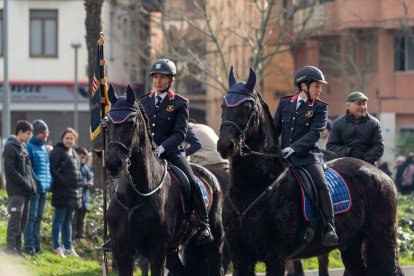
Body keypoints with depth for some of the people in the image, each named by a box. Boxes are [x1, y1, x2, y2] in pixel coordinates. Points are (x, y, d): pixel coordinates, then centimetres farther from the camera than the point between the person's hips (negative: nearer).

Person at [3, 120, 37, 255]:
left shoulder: (23, 147, 17)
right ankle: (10, 246, -7)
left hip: (26, 190, 8)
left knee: (23, 219, 9)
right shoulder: (10, 147, -9)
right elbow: (10, 170, -16)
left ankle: (17, 245, 14)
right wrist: (25, 183, -15)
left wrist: (32, 183, 6)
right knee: (15, 218, -10)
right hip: (16, 190, -8)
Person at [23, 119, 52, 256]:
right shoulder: (30, 147, -9)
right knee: (32, 216, -7)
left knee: (39, 217, 11)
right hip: (34, 188, -8)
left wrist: (49, 181, 9)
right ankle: (29, 245, -7)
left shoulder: (44, 148, 17)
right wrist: (36, 182, -19)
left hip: (44, 188, 8)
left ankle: (36, 243, 15)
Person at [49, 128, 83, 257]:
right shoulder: (57, 152, -9)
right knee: (59, 219, -5)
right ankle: (57, 247, -2)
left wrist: (80, 185, 11)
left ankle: (68, 247, 18)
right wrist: (63, 182, -22)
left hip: (74, 193, 9)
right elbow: (51, 169, -18)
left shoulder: (73, 153, 18)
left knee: (68, 220, 13)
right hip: (62, 192, -9)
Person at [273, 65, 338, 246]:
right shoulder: (285, 103, 12)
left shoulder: (320, 108, 2)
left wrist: (294, 147, -24)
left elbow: (315, 133, -11)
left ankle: (329, 228, -21)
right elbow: (275, 129, 13)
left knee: (320, 184, -26)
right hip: (284, 156, 4)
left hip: (308, 155, -4)